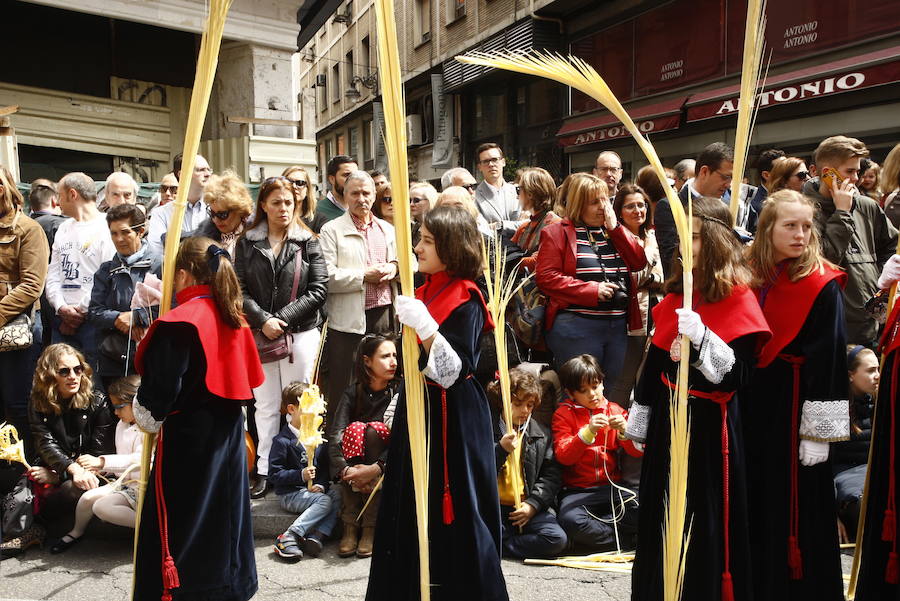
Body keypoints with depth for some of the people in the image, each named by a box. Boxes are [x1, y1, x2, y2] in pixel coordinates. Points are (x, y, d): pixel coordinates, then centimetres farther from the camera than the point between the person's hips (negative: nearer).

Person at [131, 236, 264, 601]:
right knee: (223, 509, 18)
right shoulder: (233, 319, 5)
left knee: (175, 522, 5)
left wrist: (147, 411, 0)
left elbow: (161, 388, -19)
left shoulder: (179, 323, -17)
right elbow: (248, 380, 11)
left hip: (186, 434, -7)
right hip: (228, 430, 8)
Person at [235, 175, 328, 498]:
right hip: (260, 334, 2)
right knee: (265, 405, 9)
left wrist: (283, 318, -11)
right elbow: (240, 289, 0)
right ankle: (264, 472, 17)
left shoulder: (308, 242, 2)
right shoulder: (247, 243, 7)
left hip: (301, 333, -1)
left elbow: (318, 289, -5)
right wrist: (263, 320, -14)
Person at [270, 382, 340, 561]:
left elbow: (325, 467, 13)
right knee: (324, 501, -27)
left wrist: (321, 484, -6)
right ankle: (287, 538, -26)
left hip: (315, 489, 6)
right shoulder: (282, 441, -9)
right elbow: (275, 474, -12)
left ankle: (315, 537, -27)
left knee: (337, 495, -20)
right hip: (289, 494, -6)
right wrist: (301, 475, -23)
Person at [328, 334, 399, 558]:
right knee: (354, 429, -27)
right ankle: (350, 525, -29)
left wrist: (377, 468, -36)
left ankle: (371, 526, -29)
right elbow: (334, 436, -17)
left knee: (374, 430, -28)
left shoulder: (401, 389, -8)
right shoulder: (353, 393, -2)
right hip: (355, 465, 2)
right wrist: (345, 469, -36)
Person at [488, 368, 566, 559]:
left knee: (557, 539, -24)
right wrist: (501, 450, -19)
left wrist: (533, 504, -4)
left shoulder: (541, 434, 13)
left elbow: (552, 475, 10)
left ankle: (497, 546, -11)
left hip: (527, 508, 4)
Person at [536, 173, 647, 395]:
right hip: (576, 327, -6)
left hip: (617, 325, 6)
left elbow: (640, 262, 6)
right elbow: (545, 277, -11)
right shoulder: (558, 233, -2)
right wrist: (592, 289, -15)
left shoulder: (614, 231, 16)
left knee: (607, 390, 14)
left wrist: (614, 227, -2)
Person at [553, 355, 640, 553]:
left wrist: (624, 431, -15)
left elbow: (638, 451, 6)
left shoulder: (615, 411, 13)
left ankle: (591, 532, -10)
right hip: (577, 490, -2)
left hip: (611, 487, 3)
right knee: (570, 520, -34)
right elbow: (563, 456, -9)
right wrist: (588, 432, -23)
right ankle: (624, 541, -11)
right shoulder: (563, 415, 4)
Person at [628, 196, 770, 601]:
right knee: (662, 518, 18)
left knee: (705, 525, 5)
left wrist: (700, 337, -32)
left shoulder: (738, 299, -13)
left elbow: (739, 377, -18)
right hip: (667, 420, 6)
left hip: (709, 427, -6)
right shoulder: (675, 295, 5)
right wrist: (640, 422, 14)